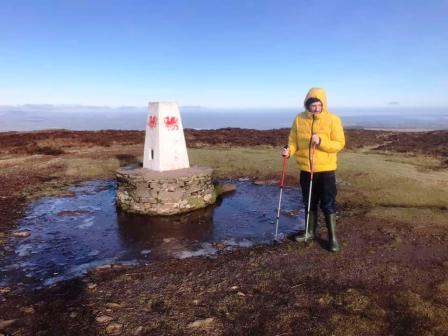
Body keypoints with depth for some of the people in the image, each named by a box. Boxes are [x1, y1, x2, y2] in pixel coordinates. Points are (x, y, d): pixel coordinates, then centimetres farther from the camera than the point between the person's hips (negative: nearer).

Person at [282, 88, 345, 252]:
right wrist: (289, 150, -17)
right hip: (306, 169, 3)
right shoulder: (299, 119, 0)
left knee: (328, 204, 3)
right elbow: (293, 140, 4)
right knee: (309, 203, 16)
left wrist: (321, 141, -26)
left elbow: (339, 144, -10)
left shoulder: (333, 120, -8)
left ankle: (332, 237, 16)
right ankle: (311, 231, 32)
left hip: (326, 169, -3)